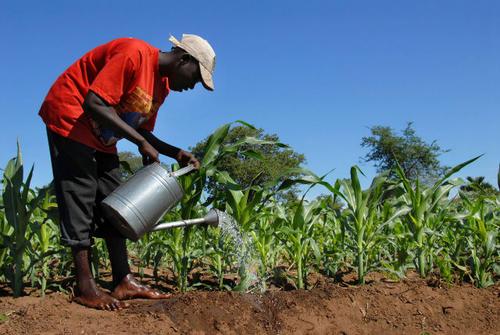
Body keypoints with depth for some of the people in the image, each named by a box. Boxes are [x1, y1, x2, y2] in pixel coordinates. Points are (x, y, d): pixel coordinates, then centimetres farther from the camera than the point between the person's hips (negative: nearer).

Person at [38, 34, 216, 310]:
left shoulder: (163, 85, 5)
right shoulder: (134, 54, -24)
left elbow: (141, 131, 9)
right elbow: (94, 103, -30)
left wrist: (175, 153, -6)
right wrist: (140, 142, -29)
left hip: (101, 136, 10)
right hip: (70, 117, -9)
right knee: (80, 199, -9)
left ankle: (123, 281, 6)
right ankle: (85, 287, -4)